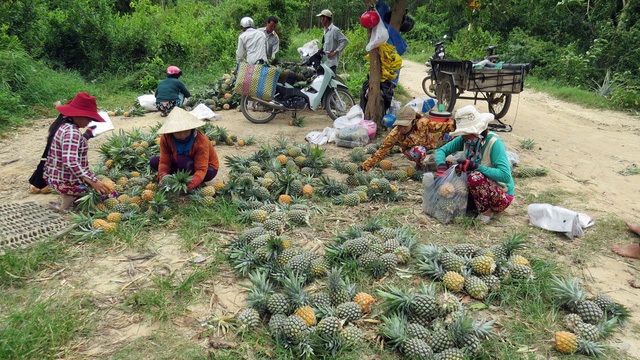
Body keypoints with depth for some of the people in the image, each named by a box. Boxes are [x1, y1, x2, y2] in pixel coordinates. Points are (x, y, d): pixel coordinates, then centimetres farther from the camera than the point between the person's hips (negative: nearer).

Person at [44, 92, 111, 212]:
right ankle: (68, 201, -2)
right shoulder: (71, 132, -24)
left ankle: (67, 198, 16)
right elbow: (70, 163, -33)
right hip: (67, 183, -10)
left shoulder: (63, 125, 4)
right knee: (110, 194, -6)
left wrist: (86, 136, 14)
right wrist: (93, 181, -37)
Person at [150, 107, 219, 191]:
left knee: (182, 160, -35)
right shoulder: (166, 138, -19)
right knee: (154, 161, -10)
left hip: (208, 169, -5)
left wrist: (192, 182, -54)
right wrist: (162, 176, -42)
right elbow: (164, 162, -19)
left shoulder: (201, 141, -31)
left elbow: (201, 170, -32)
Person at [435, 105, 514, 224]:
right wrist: (441, 168, -26)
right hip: (481, 187, 7)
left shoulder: (494, 143, -25)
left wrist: (475, 166, -38)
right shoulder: (465, 140, -7)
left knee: (475, 177, -33)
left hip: (501, 195, -7)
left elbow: (505, 176, -33)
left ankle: (486, 212, -10)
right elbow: (441, 150, -5)